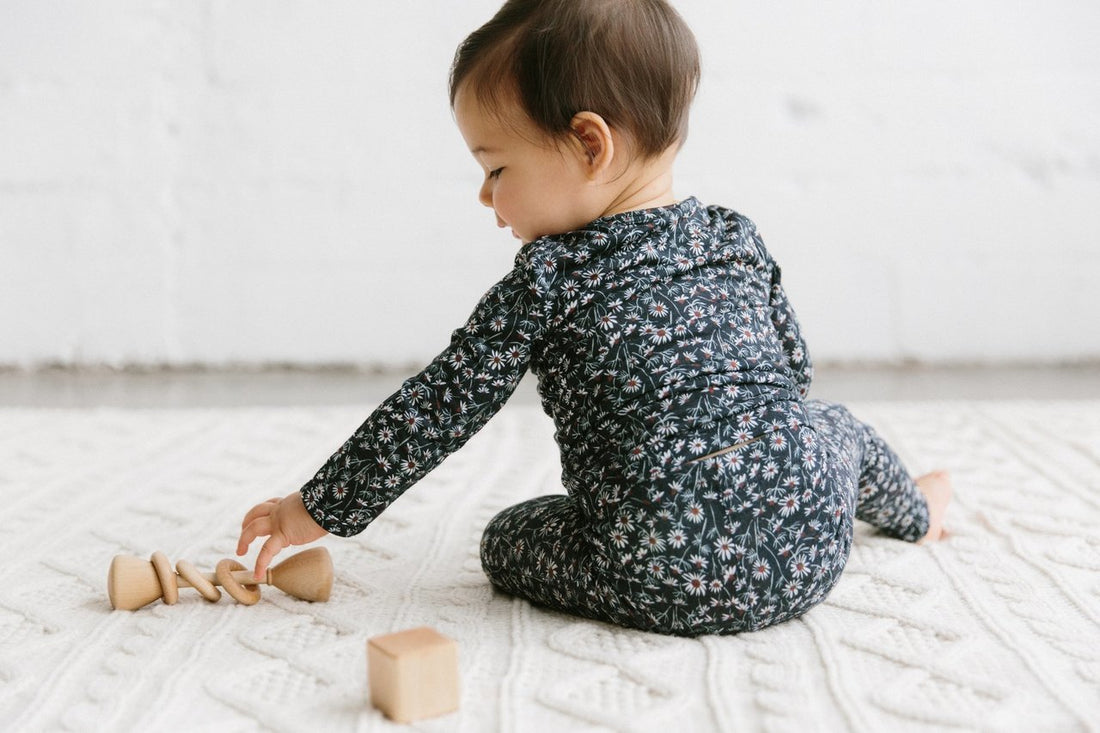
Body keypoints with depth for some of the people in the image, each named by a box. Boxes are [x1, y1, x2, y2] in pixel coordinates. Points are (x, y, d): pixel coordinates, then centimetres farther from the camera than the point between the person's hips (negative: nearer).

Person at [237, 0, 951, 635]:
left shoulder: (546, 281, -6)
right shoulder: (737, 238, 7)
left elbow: (435, 412, -3)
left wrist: (321, 509, 8)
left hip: (661, 581, -5)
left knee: (508, 537, 16)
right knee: (836, 423, 34)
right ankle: (913, 509, 58)